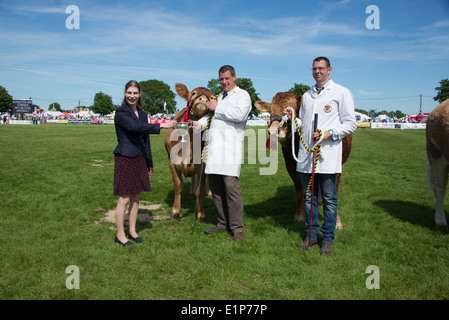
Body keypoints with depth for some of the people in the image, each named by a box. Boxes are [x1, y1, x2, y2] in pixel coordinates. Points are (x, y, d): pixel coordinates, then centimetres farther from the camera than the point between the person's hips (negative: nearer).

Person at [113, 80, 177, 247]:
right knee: (124, 199, -2)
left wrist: (149, 163, 19)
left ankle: (132, 231, 23)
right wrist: (161, 125, -28)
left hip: (139, 159, 7)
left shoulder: (142, 114, 13)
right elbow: (136, 127, -25)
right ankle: (120, 235, 10)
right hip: (125, 158, -6)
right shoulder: (120, 113, -7)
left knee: (136, 197, 11)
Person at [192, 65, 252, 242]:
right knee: (215, 187, 8)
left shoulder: (242, 95, 5)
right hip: (214, 148, 7)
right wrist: (199, 123, 5)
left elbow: (239, 114, -13)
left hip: (230, 148, -7)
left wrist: (217, 108, -4)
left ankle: (237, 228, -2)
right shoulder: (219, 97, 28)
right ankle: (223, 222, 20)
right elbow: (211, 115, 26)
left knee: (231, 187, -11)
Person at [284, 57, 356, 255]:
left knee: (329, 199, 2)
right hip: (306, 155, 5)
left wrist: (329, 133, -15)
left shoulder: (341, 93, 2)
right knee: (309, 198, 10)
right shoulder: (307, 95, 19)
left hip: (327, 156, -5)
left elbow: (351, 124, -2)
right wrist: (292, 118, 4)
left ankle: (328, 239, 15)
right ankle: (311, 235, 22)